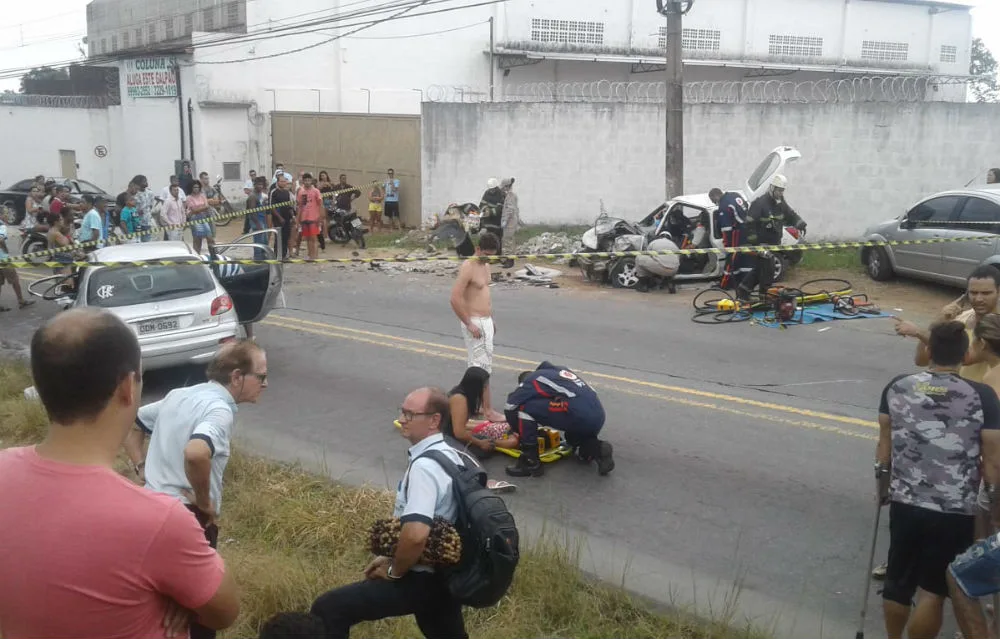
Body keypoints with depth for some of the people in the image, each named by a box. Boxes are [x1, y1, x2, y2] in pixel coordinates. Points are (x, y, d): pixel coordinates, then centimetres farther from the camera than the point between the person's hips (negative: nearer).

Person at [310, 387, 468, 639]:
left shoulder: (424, 466, -24)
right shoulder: (449, 455, 6)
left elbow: (416, 534, -35)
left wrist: (394, 570, -16)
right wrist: (392, 557, 13)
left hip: (421, 580, -9)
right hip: (446, 573, 9)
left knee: (327, 610, -9)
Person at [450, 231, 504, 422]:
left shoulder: (485, 265, 11)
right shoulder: (468, 268, -18)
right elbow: (455, 299, -23)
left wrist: (492, 319, 21)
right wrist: (469, 324, -21)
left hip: (486, 321, 9)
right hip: (475, 323, -9)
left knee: (475, 365, 16)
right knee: (483, 367, -6)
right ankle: (488, 410, -1)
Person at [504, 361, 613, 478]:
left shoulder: (532, 379, 13)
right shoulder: (560, 370, 32)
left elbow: (510, 407, 10)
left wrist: (518, 430, 29)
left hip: (577, 415, -7)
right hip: (597, 417, 7)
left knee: (523, 408, 2)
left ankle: (530, 462, 3)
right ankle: (598, 449, 8)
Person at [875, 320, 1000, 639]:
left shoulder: (897, 387, -3)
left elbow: (885, 442, 4)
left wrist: (883, 483, 19)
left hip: (905, 503, 4)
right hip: (955, 512, -3)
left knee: (898, 581, 19)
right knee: (933, 589, 9)